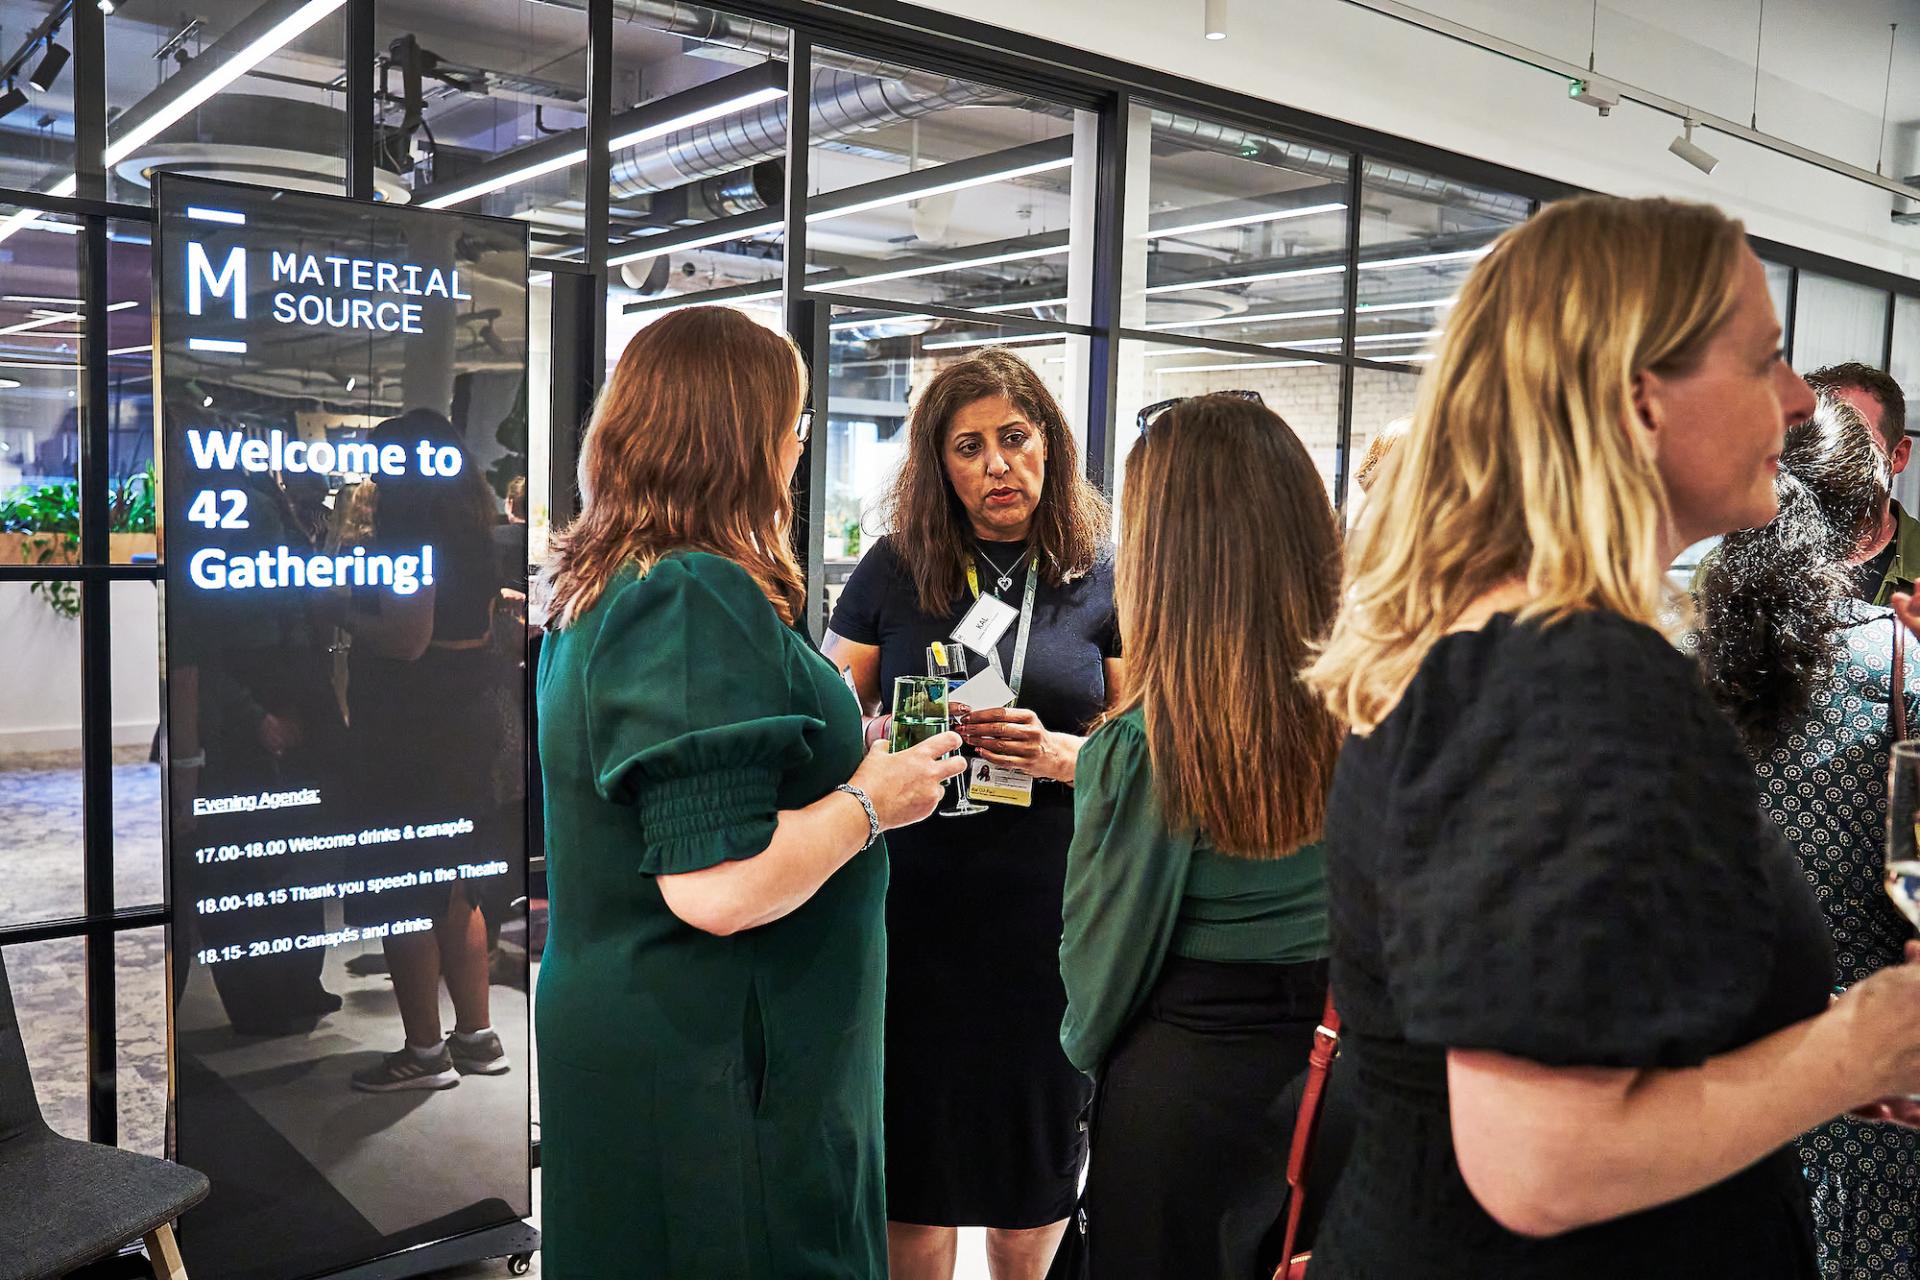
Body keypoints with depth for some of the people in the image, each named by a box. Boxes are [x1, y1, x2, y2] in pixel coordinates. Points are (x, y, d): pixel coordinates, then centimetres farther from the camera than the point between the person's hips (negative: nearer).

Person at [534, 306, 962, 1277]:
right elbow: (716, 888, -28)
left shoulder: (595, 588, 8)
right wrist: (868, 803, -13)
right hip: (710, 1078, -10)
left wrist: (834, 756, 15)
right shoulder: (699, 602, -23)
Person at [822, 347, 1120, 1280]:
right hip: (913, 897, 0)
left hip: (1048, 901, 0)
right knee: (914, 1136, 7)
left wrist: (1056, 754, -16)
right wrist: (881, 744, -15)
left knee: (1035, 1133, 12)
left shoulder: (1103, 577, 3)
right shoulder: (894, 568, 4)